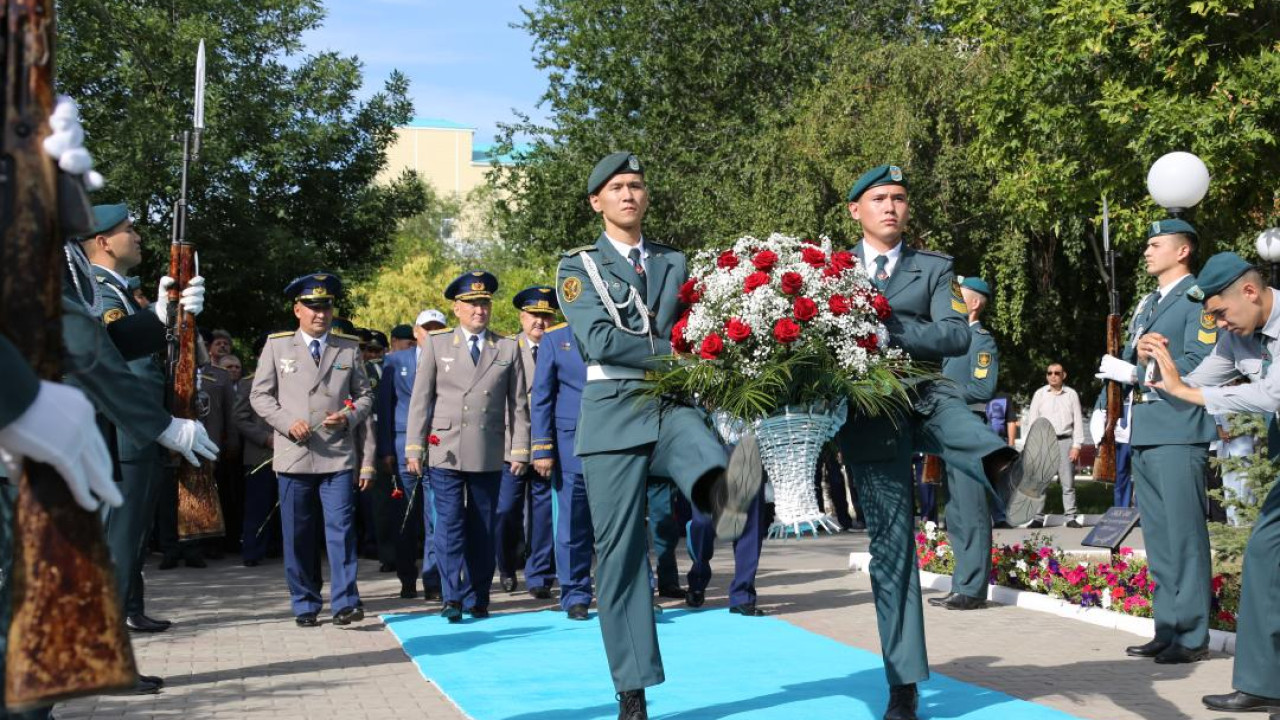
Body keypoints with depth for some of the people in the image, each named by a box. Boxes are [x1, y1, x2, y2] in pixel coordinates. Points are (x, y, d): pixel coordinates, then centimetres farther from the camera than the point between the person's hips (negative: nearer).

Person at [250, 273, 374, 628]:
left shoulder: (350, 348, 9)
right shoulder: (276, 345, 7)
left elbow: (365, 396, 12)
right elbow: (259, 395, 6)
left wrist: (349, 417, -9)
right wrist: (287, 423, -9)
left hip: (339, 455, 0)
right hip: (294, 456, 0)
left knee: (341, 528, -7)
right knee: (298, 536, 5)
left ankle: (345, 602, -5)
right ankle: (305, 605, 15)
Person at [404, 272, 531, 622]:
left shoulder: (508, 348, 8)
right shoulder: (437, 344, 5)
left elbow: (518, 403, 7)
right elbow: (420, 400, 4)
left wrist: (520, 449, 1)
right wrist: (414, 448, -2)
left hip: (489, 455, 1)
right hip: (445, 452, -1)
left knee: (483, 529, 7)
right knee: (450, 524, -7)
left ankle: (478, 600, 16)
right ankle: (453, 597, -2)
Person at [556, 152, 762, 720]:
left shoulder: (676, 263, 18)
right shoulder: (578, 266, 7)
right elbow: (598, 341, -8)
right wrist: (674, 354, -7)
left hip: (675, 405, 2)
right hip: (614, 412, -2)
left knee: (709, 459, -35)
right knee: (619, 551, -2)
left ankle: (723, 496, -71)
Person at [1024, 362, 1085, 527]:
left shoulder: (1071, 394, 7)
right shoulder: (1040, 394, 8)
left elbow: (1078, 421, 6)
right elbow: (1032, 420, 7)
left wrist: (1076, 446, -2)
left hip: (1065, 441, 0)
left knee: (1068, 482, 0)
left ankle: (1071, 516, 3)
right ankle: (1038, 517, 2)